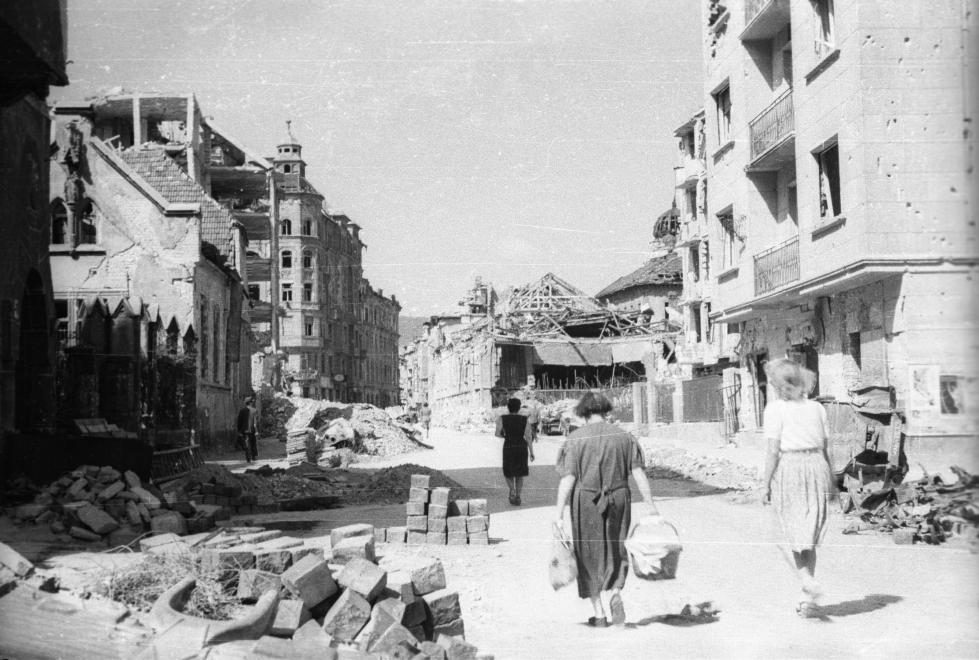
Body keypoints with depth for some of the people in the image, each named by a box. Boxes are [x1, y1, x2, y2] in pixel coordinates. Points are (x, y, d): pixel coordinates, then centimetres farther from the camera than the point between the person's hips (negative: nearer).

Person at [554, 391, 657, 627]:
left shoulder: (576, 439, -6)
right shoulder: (624, 437, 2)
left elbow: (568, 478, -11)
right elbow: (638, 472, -3)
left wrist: (559, 514, -9)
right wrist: (649, 504, 0)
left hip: (586, 501, -2)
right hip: (618, 499, 2)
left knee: (590, 557, 10)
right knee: (616, 552, 16)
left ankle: (599, 614, 12)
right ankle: (615, 594, -10)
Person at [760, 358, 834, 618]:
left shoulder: (775, 408, -6)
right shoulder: (816, 408, 7)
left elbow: (773, 451, -9)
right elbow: (824, 448, 7)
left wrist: (766, 485, -4)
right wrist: (831, 481, 15)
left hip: (788, 468, -4)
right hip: (816, 468, 4)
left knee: (794, 534, 9)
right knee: (809, 535, 12)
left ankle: (808, 580, -14)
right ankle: (808, 597, 13)